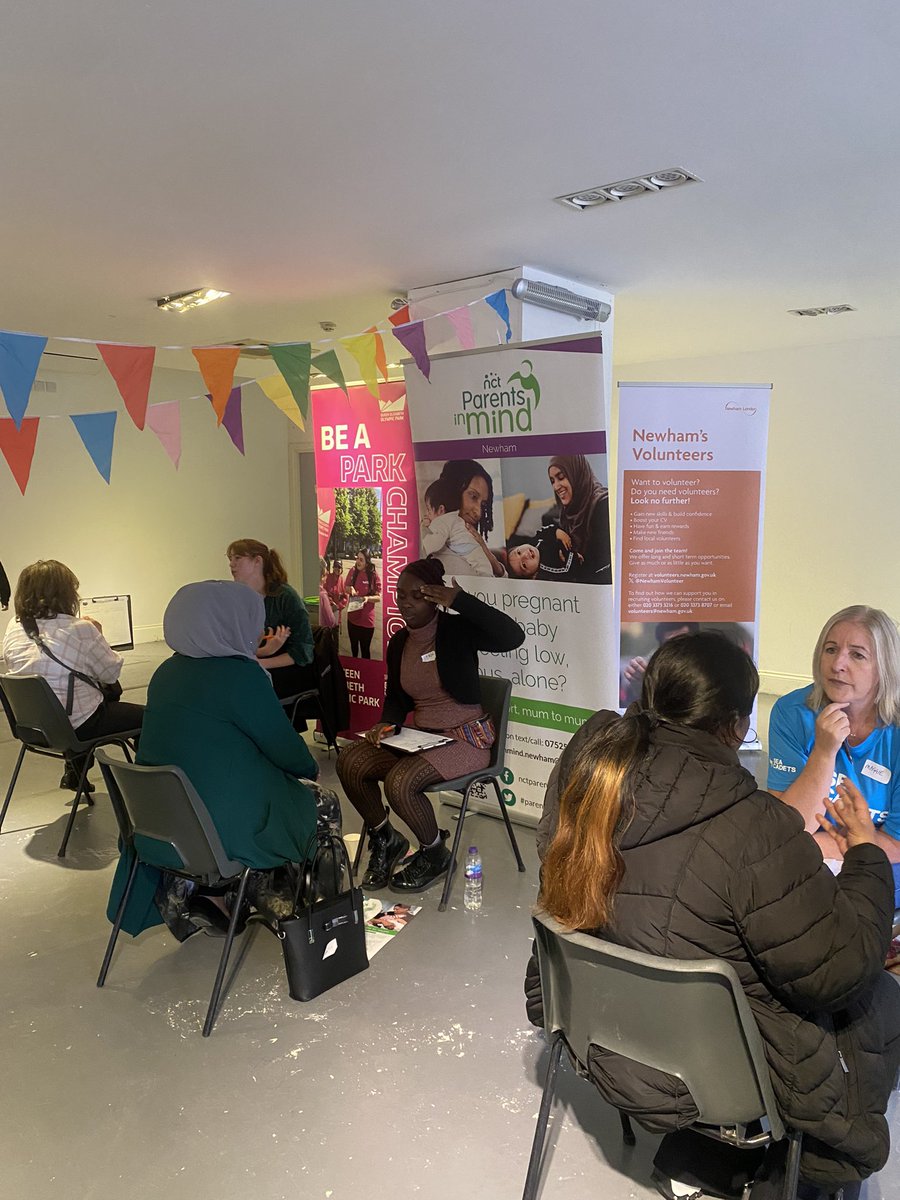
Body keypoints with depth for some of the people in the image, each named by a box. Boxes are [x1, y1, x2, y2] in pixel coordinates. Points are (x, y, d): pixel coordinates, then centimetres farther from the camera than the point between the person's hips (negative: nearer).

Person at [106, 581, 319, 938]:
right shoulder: (241, 674, -18)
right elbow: (283, 747, -9)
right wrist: (310, 768, 11)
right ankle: (217, 891, 7)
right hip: (225, 833, -8)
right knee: (319, 807, 16)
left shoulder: (167, 672, 4)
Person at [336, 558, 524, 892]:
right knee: (349, 762, -12)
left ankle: (434, 853, 3)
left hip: (466, 739, -7)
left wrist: (461, 601, -31)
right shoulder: (399, 642, 6)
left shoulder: (457, 630, -13)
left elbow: (513, 636, -30)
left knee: (399, 781, -28)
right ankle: (384, 839, 11)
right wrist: (386, 723, -3)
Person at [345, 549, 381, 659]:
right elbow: (345, 587, 11)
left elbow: (378, 597, -9)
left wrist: (368, 598, -28)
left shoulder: (373, 575, -13)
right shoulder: (352, 571, -3)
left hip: (367, 620, -4)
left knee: (365, 649, 6)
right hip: (352, 617, 4)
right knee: (353, 646, 22)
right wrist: (350, 589, -11)